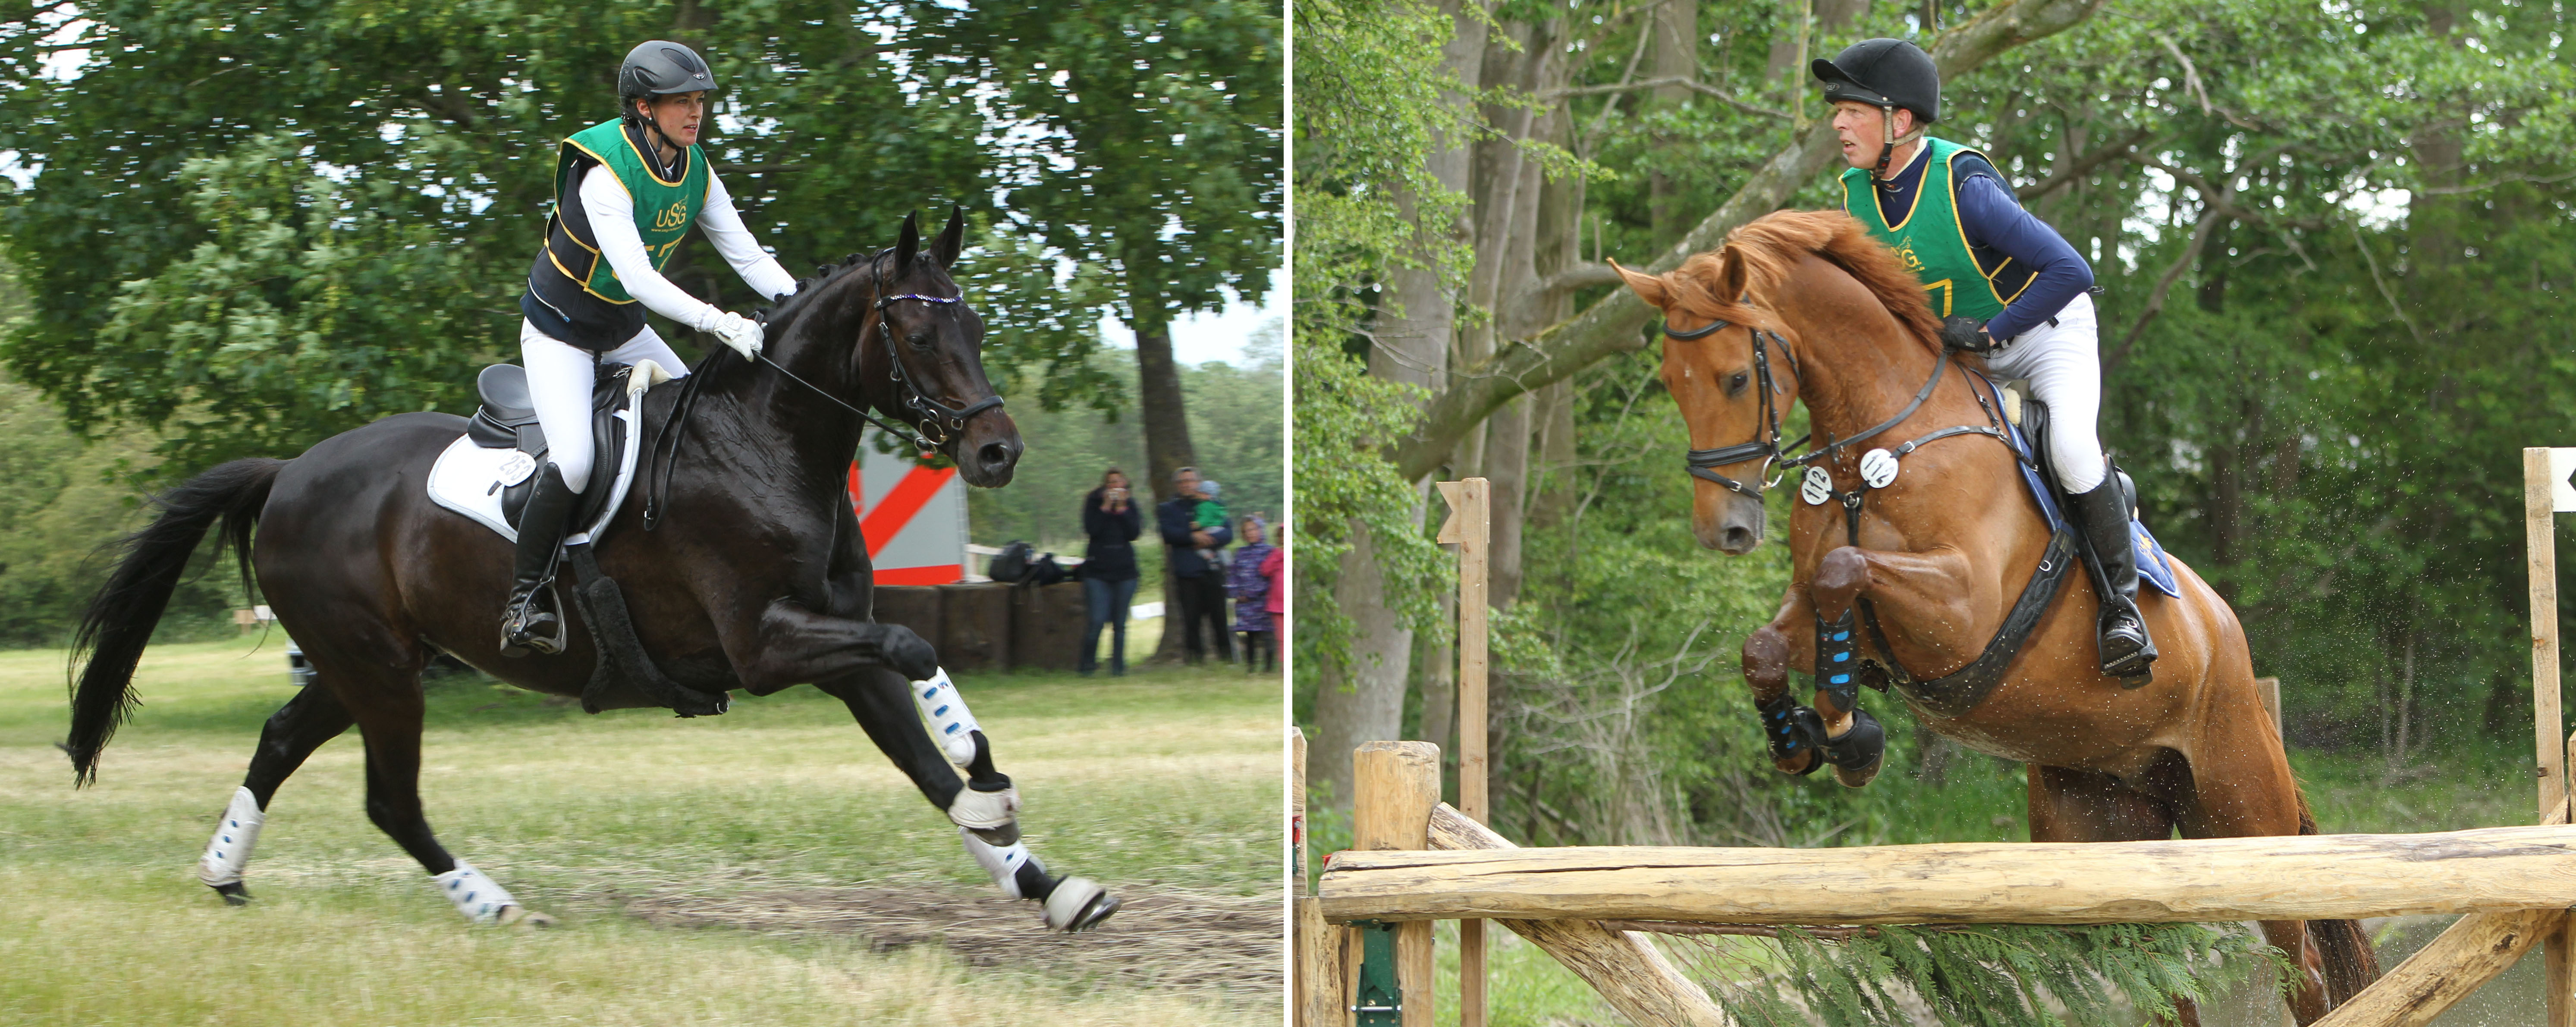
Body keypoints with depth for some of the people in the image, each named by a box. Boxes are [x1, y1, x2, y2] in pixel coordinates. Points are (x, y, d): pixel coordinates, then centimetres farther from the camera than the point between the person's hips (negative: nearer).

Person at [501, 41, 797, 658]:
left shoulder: (695, 172, -4)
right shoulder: (604, 173, -28)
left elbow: (748, 256, -6)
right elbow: (636, 277, -37)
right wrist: (717, 323, -45)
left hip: (626, 330, 8)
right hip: (560, 332, -8)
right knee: (573, 463, -25)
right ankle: (528, 596, -10)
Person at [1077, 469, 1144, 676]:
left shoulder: (1130, 505, 9)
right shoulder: (1094, 502, 5)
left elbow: (1134, 533, -5)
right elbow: (1091, 529, -10)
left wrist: (1121, 509, -8)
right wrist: (1106, 508, -11)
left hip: (1124, 571, 2)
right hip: (1097, 569, -2)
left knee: (1119, 624, 3)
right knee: (1096, 621, -11)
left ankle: (1118, 666, 10)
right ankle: (1087, 665, 3)